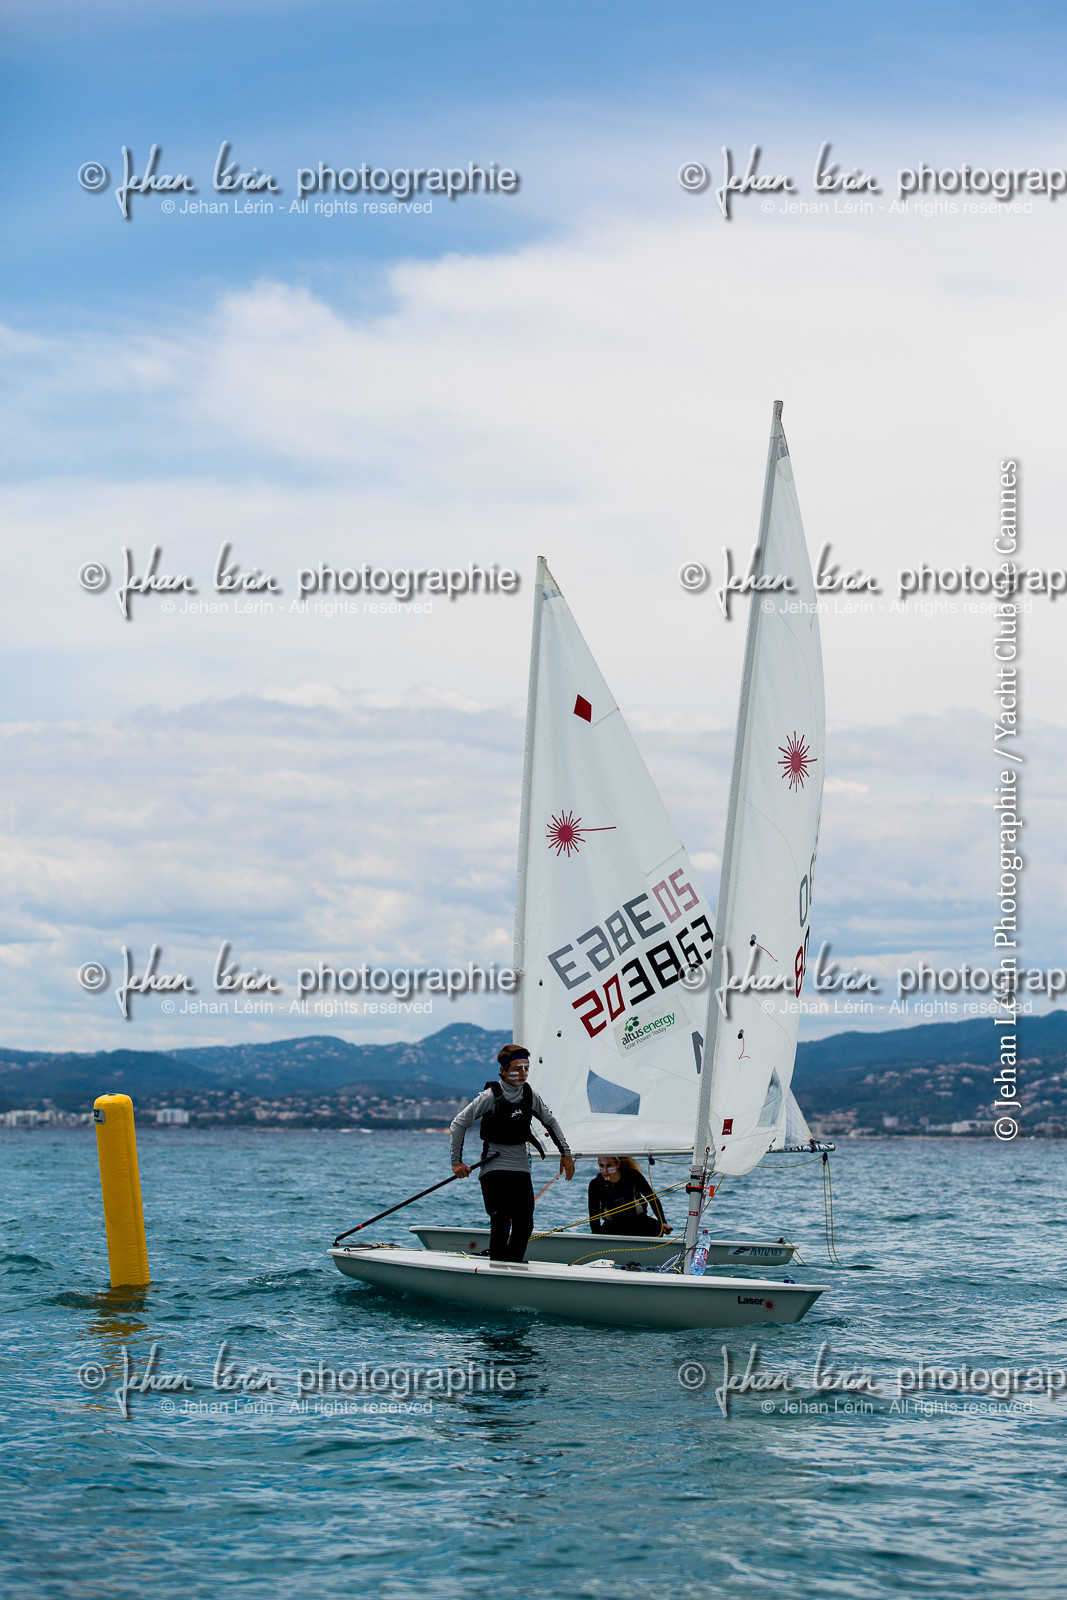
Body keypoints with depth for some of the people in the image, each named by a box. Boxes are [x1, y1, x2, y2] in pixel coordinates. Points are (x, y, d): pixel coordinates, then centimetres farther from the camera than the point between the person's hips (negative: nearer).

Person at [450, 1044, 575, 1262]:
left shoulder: (530, 1095, 4)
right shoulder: (490, 1096, -10)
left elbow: (551, 1123, 19)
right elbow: (459, 1123, -7)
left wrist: (566, 1153, 14)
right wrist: (456, 1161, -9)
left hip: (521, 1167, 5)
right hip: (494, 1167, -5)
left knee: (524, 1226, -1)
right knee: (501, 1224, -15)